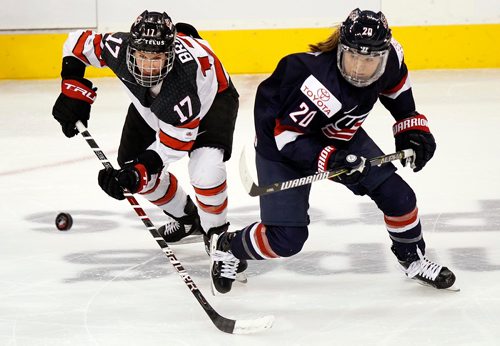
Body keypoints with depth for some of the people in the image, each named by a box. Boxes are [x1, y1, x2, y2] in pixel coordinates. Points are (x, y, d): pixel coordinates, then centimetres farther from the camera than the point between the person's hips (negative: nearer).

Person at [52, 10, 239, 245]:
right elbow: (78, 42, -12)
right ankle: (186, 218, 31)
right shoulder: (119, 48, -34)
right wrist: (73, 94, -18)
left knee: (205, 170, -27)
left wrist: (138, 171, -43)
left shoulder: (182, 75, -44)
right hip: (153, 105, 6)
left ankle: (216, 233, -1)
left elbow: (176, 141, -35)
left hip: (212, 98, -6)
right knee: (137, 168, 3)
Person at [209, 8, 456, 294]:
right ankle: (226, 247, 20)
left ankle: (414, 259, 26)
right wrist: (330, 161, -40)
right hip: (282, 144, -6)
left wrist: (413, 129, -4)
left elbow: (397, 91, 4)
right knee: (287, 238, -9)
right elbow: (286, 134, -31)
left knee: (397, 195, 0)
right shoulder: (316, 80, -42)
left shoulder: (390, 57, -22)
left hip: (340, 136, 6)